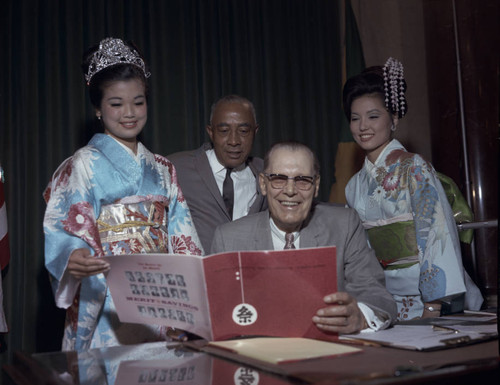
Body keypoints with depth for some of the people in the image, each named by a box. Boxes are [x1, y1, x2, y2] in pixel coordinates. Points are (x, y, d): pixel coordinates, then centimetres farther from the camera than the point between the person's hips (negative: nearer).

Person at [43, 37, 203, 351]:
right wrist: (73, 258, -31)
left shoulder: (163, 169, 14)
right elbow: (63, 234, -10)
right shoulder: (84, 164, -2)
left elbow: (181, 237, 13)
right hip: (106, 302, -5)